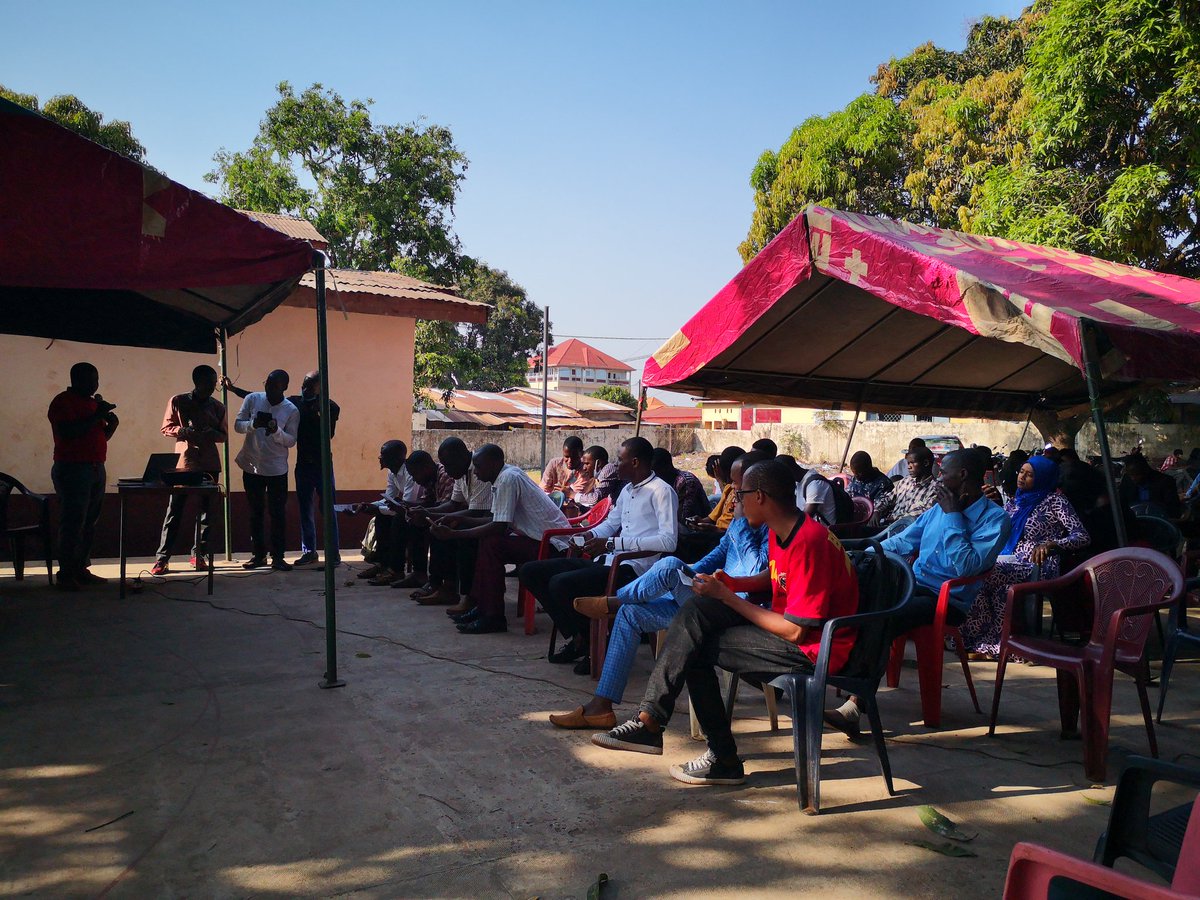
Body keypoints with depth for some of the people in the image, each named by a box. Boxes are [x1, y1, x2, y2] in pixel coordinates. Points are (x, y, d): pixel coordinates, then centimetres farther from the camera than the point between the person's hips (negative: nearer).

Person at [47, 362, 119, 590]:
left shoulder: (93, 402, 17)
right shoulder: (63, 402, -7)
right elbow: (67, 432, -21)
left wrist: (111, 424, 4)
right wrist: (96, 417, -18)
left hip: (96, 468, 8)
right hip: (72, 469, -8)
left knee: (90, 522, 7)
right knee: (72, 523, -7)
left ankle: (81, 569, 13)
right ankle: (65, 574, -2)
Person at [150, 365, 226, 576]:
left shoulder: (218, 406, 10)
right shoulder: (177, 402, 3)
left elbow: (224, 435, 11)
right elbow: (166, 428, 3)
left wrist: (211, 434, -12)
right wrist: (184, 431, -17)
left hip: (209, 464, 3)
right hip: (184, 462, -3)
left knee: (206, 510, 6)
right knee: (174, 510, -4)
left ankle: (199, 555, 15)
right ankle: (162, 558, -1)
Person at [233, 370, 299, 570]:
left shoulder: (291, 410, -6)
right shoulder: (252, 399, -2)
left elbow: (291, 441, -6)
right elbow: (237, 425, 0)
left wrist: (277, 431, -25)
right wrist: (252, 424, -22)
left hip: (277, 469, -2)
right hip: (252, 466, 2)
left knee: (278, 513, 0)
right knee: (256, 513, 10)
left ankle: (277, 557, 7)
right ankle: (258, 555, 19)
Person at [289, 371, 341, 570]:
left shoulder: (329, 407, -4)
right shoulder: (294, 403, 6)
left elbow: (327, 434, -13)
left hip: (322, 463, -4)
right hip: (303, 463, 4)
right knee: (305, 509, 9)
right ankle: (309, 553, 18)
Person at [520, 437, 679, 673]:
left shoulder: (662, 491, -9)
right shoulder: (628, 490, 19)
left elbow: (669, 540, -20)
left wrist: (613, 543, -21)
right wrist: (591, 536, 7)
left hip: (632, 568, -9)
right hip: (607, 561, 10)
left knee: (560, 584, -30)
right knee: (530, 572, 3)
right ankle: (575, 637, 7)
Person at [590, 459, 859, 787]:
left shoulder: (808, 542, -25)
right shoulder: (781, 532, 4)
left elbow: (796, 632, -24)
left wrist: (726, 597, -16)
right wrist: (733, 584, 3)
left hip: (813, 648, -9)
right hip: (790, 624, 9)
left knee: (696, 646, -10)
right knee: (697, 610, -5)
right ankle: (650, 720, -7)